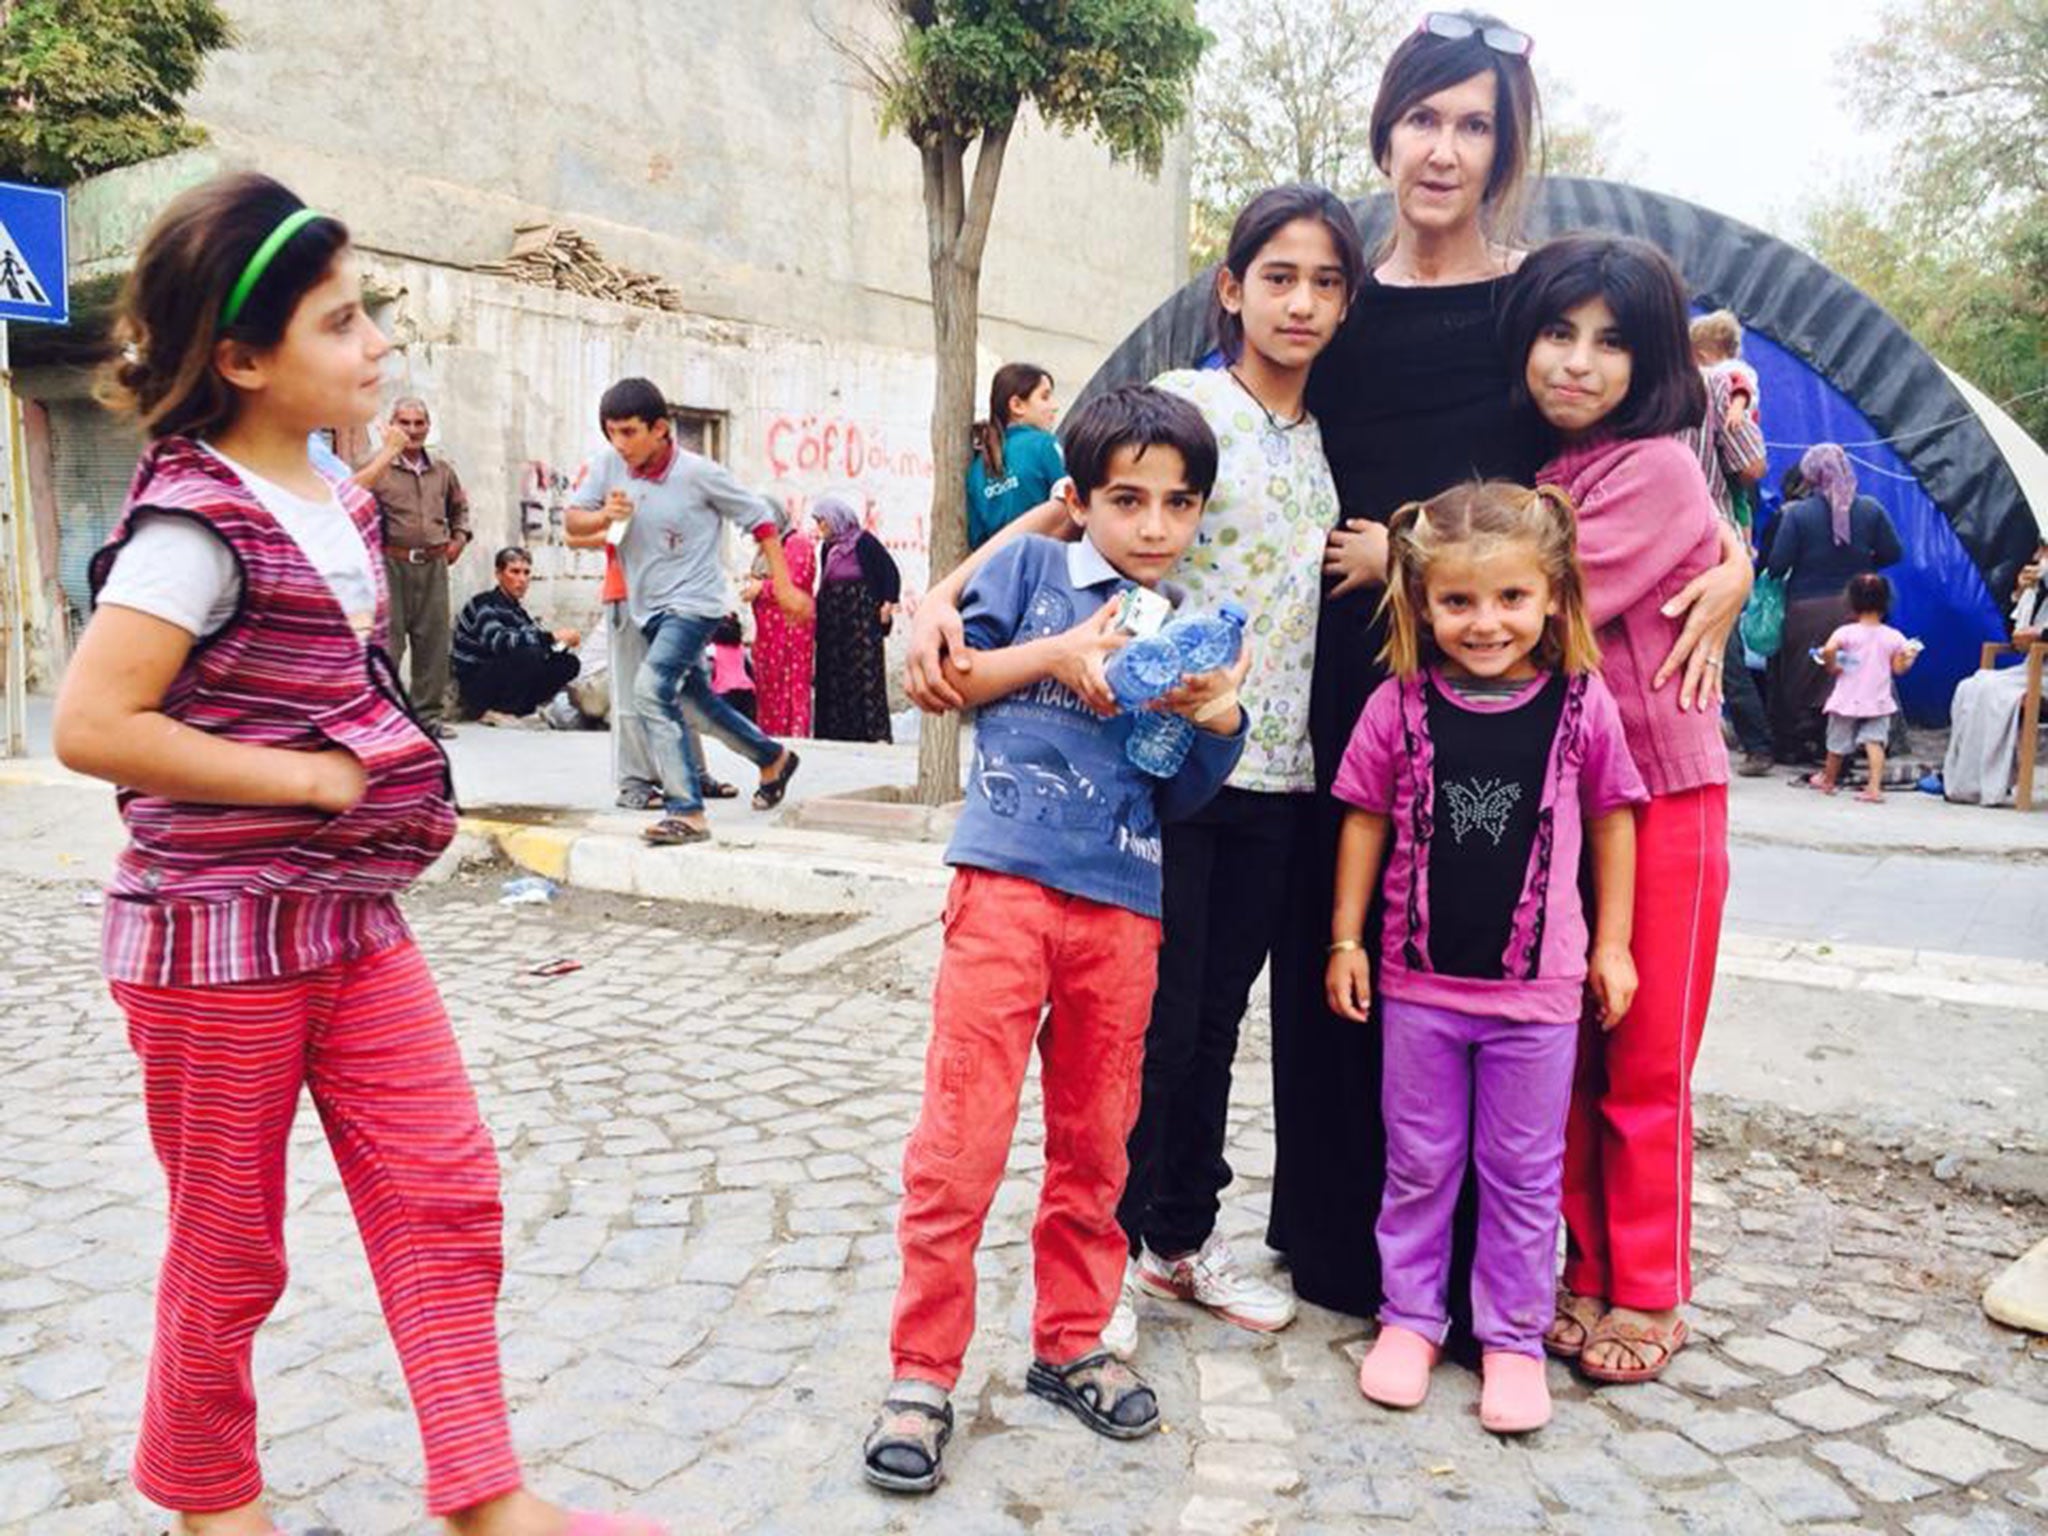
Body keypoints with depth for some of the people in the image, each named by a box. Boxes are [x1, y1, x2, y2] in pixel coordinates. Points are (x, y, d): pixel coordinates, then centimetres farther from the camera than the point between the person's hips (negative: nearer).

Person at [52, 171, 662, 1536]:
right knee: (230, 1255, 10)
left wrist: (394, 784, 7)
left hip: (354, 921, 7)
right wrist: (310, 779, -17)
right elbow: (91, 726, -23)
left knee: (446, 1195, 7)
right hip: (217, 938, -7)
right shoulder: (196, 523, -17)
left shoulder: (340, 504, 7)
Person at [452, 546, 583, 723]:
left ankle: (516, 708, -2)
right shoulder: (484, 605, -13)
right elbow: (498, 640, -32)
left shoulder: (517, 610, 12)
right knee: (531, 655, -32)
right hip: (475, 686, -8)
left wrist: (564, 642, -18)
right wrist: (552, 637, -35)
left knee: (569, 663, -3)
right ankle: (496, 712, -15)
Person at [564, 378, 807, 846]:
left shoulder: (698, 473, -16)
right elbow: (572, 521, 2)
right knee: (696, 700, 19)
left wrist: (784, 587, -8)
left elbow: (758, 517, -7)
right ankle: (772, 759, 42)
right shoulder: (610, 464, -3)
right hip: (647, 606, 7)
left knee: (650, 688, -25)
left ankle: (686, 812, -21)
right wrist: (604, 516, -21)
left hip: (694, 602, -7)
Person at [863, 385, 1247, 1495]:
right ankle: (922, 1372, 10)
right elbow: (946, 678, 3)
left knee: (1094, 1141, 14)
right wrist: (1056, 654, -6)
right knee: (961, 1138, -4)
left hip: (1122, 906, 4)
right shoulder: (1031, 568, 5)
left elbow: (1183, 795, 13)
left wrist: (1218, 718, -6)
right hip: (1007, 880, -4)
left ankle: (1069, 1343, 31)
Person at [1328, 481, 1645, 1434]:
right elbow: (1365, 820, 2)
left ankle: (1513, 1337, 28)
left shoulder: (1582, 705, -6)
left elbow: (1612, 819, 5)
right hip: (1419, 977, 1)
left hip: (1538, 985, 0)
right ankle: (1410, 1317, 31)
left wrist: (1612, 943, 6)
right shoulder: (1399, 706, -7)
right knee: (1419, 1161, 14)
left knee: (1525, 1171, 12)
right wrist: (1345, 940, 2)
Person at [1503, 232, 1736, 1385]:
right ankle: (1581, 1272, 25)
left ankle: (1647, 1294, 19)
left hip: (1659, 795, -6)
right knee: (1560, 1058, 10)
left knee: (1646, 1063, 4)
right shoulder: (1532, 467, 10)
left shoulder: (1656, 469, -11)